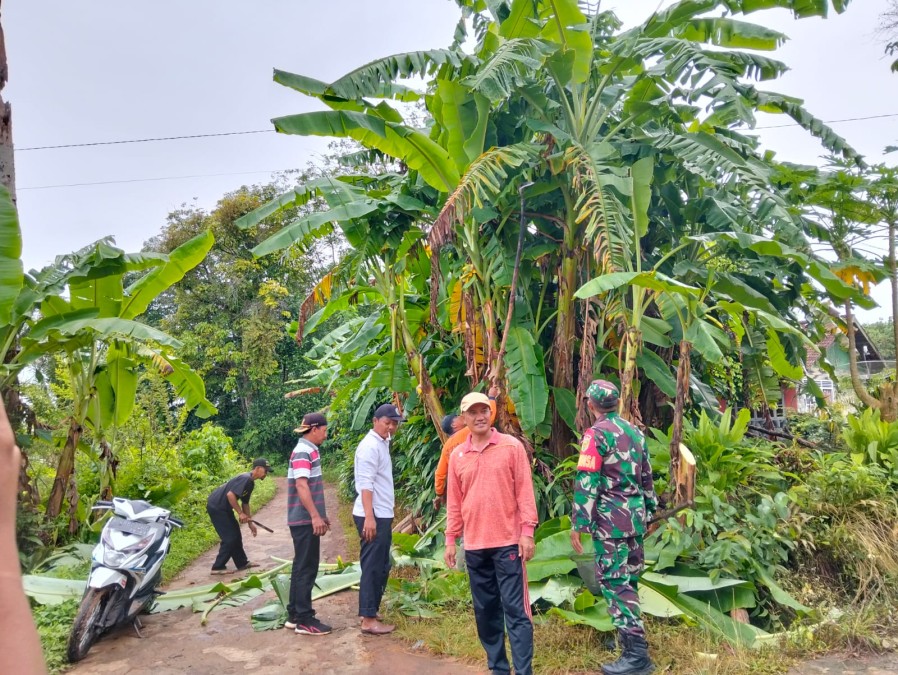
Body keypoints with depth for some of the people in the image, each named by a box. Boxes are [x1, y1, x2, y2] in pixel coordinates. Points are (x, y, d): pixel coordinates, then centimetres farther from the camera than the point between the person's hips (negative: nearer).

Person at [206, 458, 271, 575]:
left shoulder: (250, 483, 10)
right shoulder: (245, 479, -21)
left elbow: (245, 503, 19)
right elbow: (230, 494, -30)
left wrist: (250, 522, 19)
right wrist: (240, 513, -23)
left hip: (224, 508, 10)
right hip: (216, 507, -10)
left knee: (236, 535, 14)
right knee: (230, 538, -8)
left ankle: (242, 563, 24)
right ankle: (217, 567, 1)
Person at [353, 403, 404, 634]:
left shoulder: (382, 443, 15)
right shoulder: (370, 446, -15)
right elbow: (366, 484, -22)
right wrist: (369, 517, -27)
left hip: (382, 514, 10)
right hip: (372, 516, -10)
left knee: (381, 567, 15)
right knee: (372, 567, -4)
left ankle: (369, 612, 24)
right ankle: (369, 619, 3)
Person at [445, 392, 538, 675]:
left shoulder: (512, 446, -3)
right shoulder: (457, 455, 7)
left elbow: (524, 490, -4)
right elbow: (454, 501, 11)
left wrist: (527, 531, -9)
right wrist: (450, 539, 10)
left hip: (507, 542, -4)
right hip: (474, 545, 4)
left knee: (515, 609, -2)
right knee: (485, 610, 13)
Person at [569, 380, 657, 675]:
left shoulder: (596, 433, -13)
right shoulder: (634, 432, 11)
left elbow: (586, 482, -17)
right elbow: (646, 476, 17)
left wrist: (578, 524, -15)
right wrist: (648, 510, 25)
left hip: (610, 519, -8)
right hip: (635, 515, 8)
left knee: (615, 583, -4)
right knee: (627, 579, 18)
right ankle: (632, 637, 28)